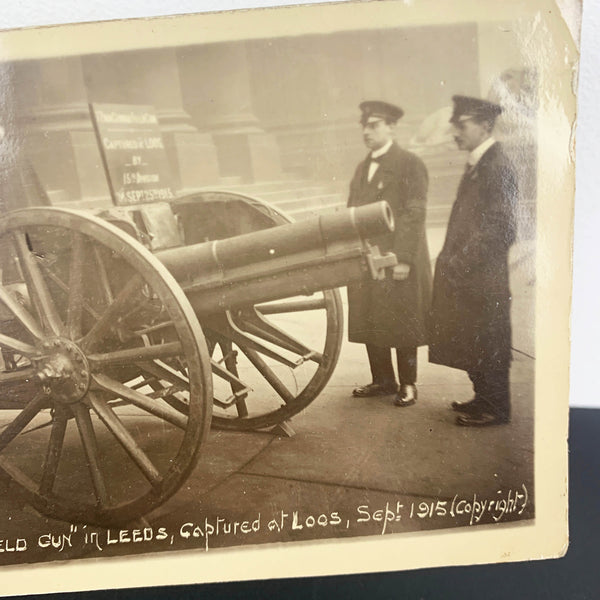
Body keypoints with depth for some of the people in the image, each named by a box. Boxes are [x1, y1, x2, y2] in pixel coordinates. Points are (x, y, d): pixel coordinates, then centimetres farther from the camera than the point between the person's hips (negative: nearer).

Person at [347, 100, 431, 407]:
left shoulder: (410, 165, -5)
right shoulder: (362, 168, 17)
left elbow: (414, 215, -12)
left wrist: (403, 258, -18)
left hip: (397, 262, -7)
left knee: (401, 323, 2)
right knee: (369, 323, 10)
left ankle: (407, 384, 16)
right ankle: (382, 380, 24)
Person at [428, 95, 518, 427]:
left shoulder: (496, 167, -15)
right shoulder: (476, 166, 14)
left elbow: (498, 229, -20)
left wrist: (459, 263, -17)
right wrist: (450, 261, 13)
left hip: (483, 278, -9)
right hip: (466, 276, 9)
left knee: (487, 346, 2)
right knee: (473, 345, 17)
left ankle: (495, 409, 15)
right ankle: (484, 399, 31)